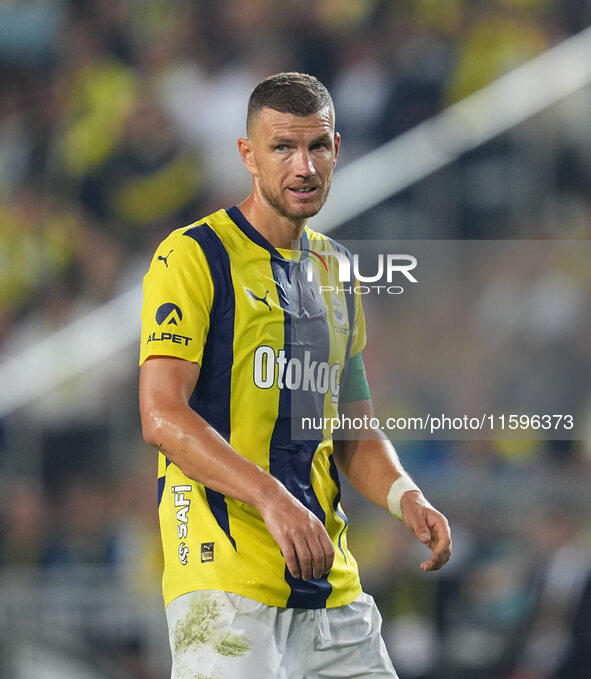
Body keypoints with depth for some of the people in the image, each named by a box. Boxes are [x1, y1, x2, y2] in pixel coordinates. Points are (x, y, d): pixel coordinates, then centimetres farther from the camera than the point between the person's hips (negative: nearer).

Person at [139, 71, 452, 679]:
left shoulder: (335, 270, 19)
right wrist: (272, 498, -26)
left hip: (331, 583, 7)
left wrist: (405, 497, 2)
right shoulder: (194, 256, -4)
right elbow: (162, 416, -15)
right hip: (225, 575, -7)